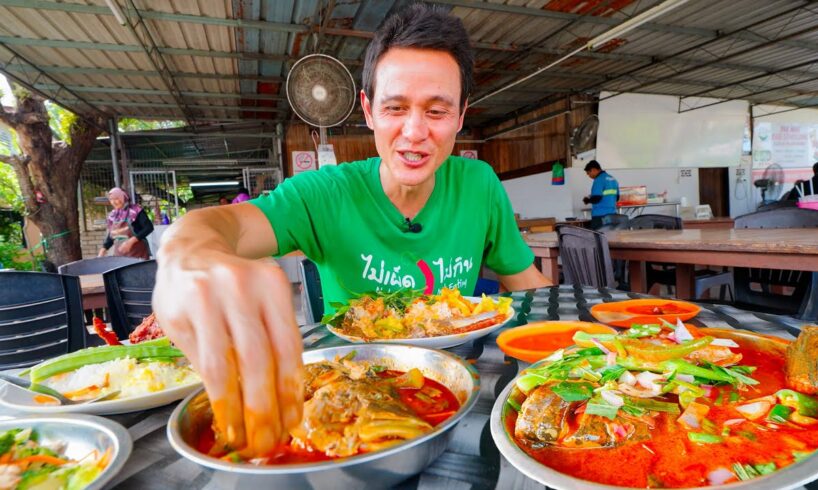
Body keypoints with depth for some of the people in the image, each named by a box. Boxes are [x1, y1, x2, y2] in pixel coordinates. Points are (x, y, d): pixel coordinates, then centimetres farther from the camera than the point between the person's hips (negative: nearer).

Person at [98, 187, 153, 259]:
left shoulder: (136, 210, -6)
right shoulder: (113, 215, 11)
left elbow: (149, 228, -14)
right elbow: (111, 236, 20)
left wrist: (131, 241, -21)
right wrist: (103, 250, 8)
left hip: (137, 253, -5)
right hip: (119, 254, 5)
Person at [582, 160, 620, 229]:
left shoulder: (599, 180, -12)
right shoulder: (613, 179, 15)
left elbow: (596, 199, -19)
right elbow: (617, 197, 21)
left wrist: (587, 200, 0)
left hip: (600, 216, -8)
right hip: (612, 214, 9)